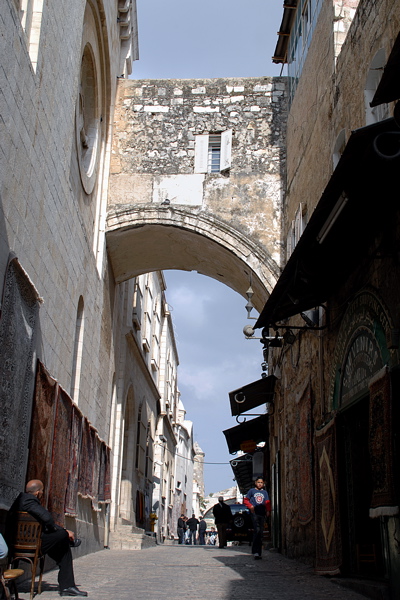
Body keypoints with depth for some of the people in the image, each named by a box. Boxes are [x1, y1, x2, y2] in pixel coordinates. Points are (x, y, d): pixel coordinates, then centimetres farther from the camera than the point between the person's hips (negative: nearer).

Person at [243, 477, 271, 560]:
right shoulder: (251, 491, 9)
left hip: (262, 513, 3)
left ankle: (258, 552, 11)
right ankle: (255, 552, -15)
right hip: (254, 513, -3)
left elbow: (267, 502, 14)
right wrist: (250, 506, -5)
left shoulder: (265, 492, 16)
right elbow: (246, 500, 12)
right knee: (257, 530, -16)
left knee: (261, 532, 4)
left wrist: (268, 510, -2)